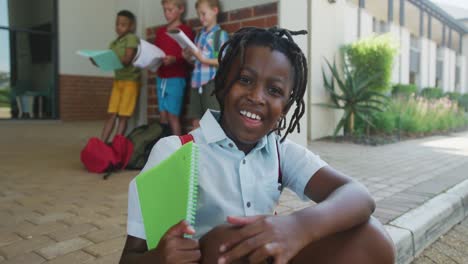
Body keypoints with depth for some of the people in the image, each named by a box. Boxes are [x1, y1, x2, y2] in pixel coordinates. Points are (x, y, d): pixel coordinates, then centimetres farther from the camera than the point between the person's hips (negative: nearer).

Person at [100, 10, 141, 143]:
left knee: (123, 116, -3)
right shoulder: (114, 43, 13)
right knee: (111, 115, 4)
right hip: (117, 80, 6)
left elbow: (127, 60, -18)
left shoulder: (132, 38, -7)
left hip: (130, 81, -6)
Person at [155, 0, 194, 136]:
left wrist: (174, 59, -26)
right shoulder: (160, 31, 15)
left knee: (173, 116, -6)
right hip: (161, 78, 6)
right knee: (163, 115, 7)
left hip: (176, 79, -6)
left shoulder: (185, 30, -3)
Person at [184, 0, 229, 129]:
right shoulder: (199, 35, 16)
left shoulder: (221, 34, -2)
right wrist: (189, 55, -1)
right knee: (196, 121, 10)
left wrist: (204, 60, -16)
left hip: (212, 83, -6)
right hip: (196, 82, 6)